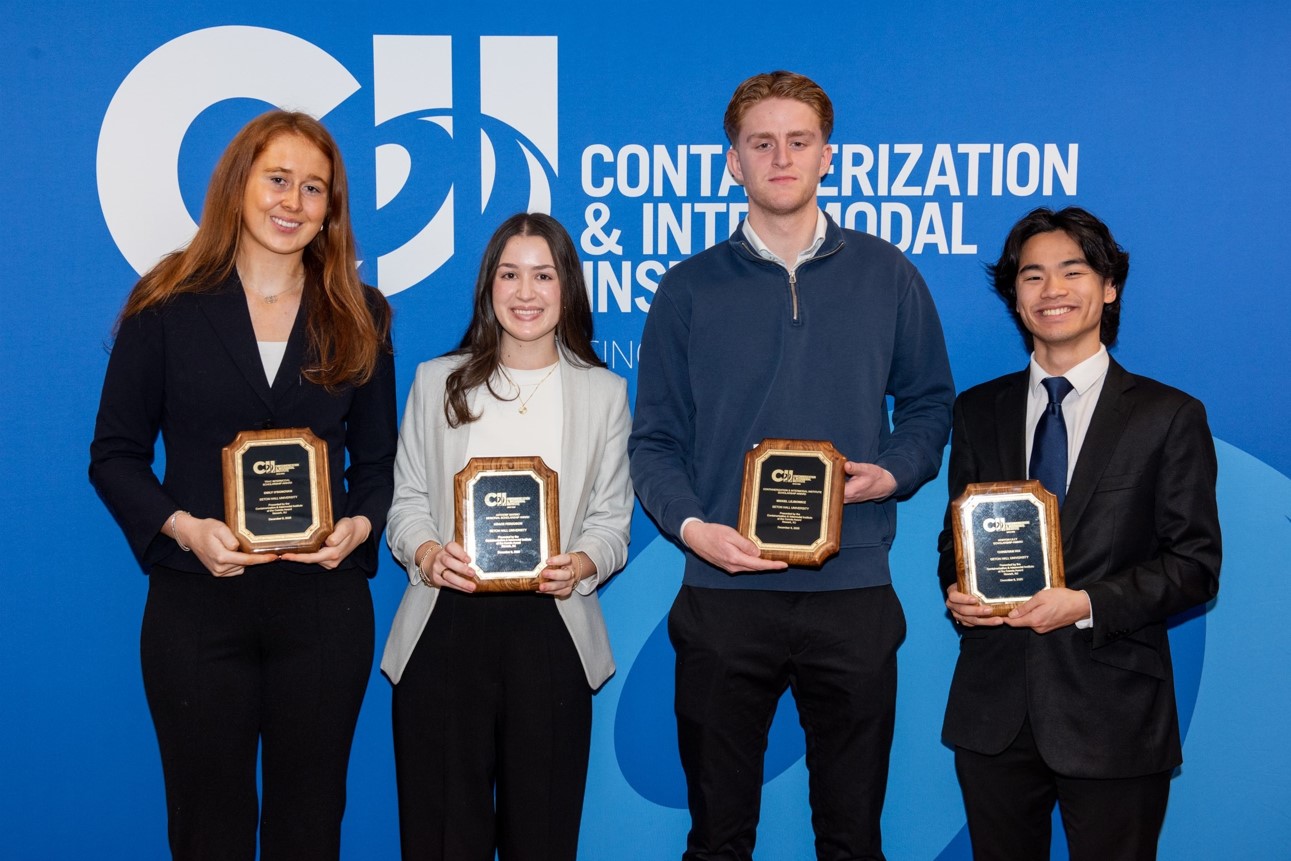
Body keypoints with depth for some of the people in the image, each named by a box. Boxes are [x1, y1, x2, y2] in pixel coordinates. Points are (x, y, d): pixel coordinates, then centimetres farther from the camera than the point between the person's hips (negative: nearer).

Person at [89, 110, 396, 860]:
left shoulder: (359, 318, 7)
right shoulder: (167, 307, 0)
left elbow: (379, 460, 9)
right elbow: (115, 453, 1)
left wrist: (360, 526, -11)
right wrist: (183, 528, -16)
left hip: (324, 604, 2)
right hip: (197, 602, -1)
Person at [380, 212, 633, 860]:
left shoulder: (604, 392, 11)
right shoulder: (437, 381, 12)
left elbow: (613, 519, 6)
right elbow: (407, 499, 9)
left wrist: (582, 564, -14)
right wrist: (426, 552, -12)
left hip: (551, 630, 0)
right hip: (445, 625, 0)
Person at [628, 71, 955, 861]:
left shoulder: (887, 276, 6)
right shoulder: (690, 289, 4)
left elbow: (929, 404, 11)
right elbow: (655, 440, 3)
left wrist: (893, 473, -9)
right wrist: (689, 525, -14)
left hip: (853, 594, 1)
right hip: (724, 593, 0)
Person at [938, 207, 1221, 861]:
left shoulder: (1169, 416, 0)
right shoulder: (978, 411, 10)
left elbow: (1196, 565, -3)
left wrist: (1089, 605, -17)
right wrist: (955, 592, -7)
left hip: (1113, 713, -2)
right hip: (993, 709, 3)